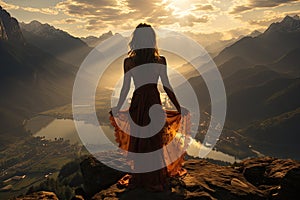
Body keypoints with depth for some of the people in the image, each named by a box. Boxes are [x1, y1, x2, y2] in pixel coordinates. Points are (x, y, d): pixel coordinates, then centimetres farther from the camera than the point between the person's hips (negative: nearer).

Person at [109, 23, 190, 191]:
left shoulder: (129, 62, -7)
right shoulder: (160, 61, -9)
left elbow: (125, 88, -3)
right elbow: (167, 87, -7)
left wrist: (117, 108, 10)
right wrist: (179, 108, 3)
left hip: (137, 104, 1)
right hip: (154, 103, -1)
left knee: (137, 141, 14)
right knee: (154, 141, 12)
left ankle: (139, 179, 27)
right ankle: (154, 179, 26)